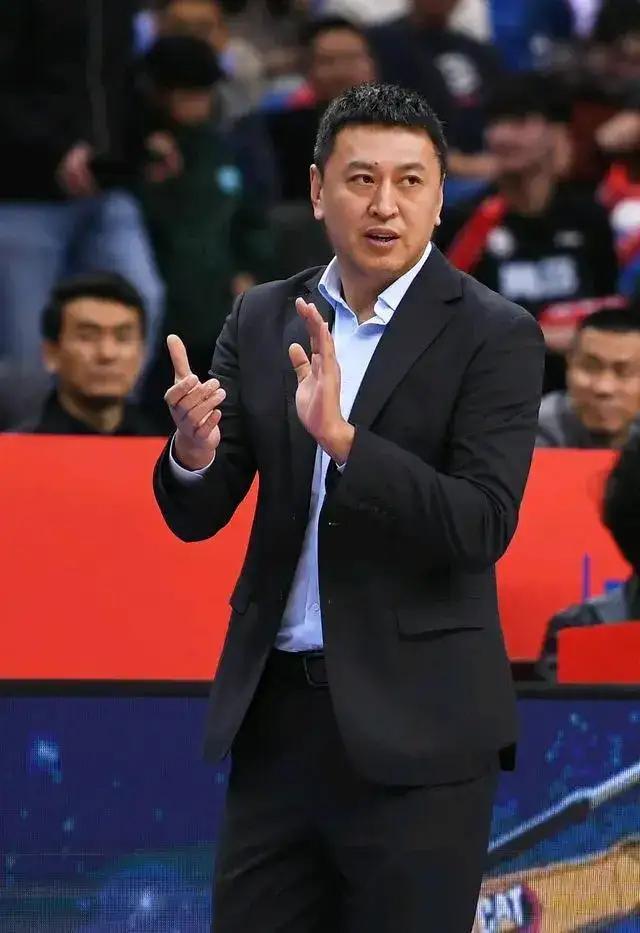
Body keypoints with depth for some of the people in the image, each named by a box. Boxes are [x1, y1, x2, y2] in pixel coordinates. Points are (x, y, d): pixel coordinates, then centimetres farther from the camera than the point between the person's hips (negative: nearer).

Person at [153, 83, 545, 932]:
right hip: (278, 710, 4)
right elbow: (197, 515, 6)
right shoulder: (261, 321, 8)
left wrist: (342, 438, -29)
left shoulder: (495, 336, -6)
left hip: (414, 728, -4)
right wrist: (194, 450, -18)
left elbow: (483, 528, -16)